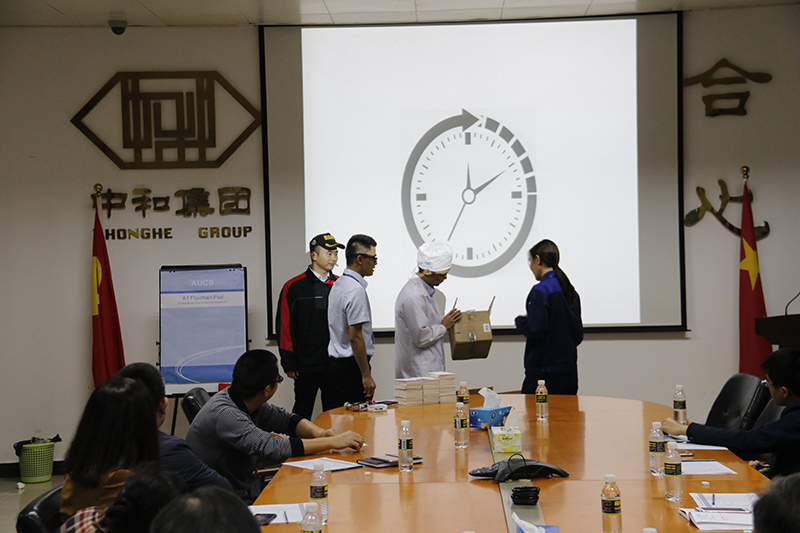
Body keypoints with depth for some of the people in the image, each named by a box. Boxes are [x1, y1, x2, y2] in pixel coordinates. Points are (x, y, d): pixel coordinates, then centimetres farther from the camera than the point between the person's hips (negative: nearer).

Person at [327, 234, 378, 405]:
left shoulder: (337, 285, 13)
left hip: (336, 363, 10)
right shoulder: (356, 289, -17)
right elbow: (355, 337, -21)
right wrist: (366, 376, -17)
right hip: (351, 365, -10)